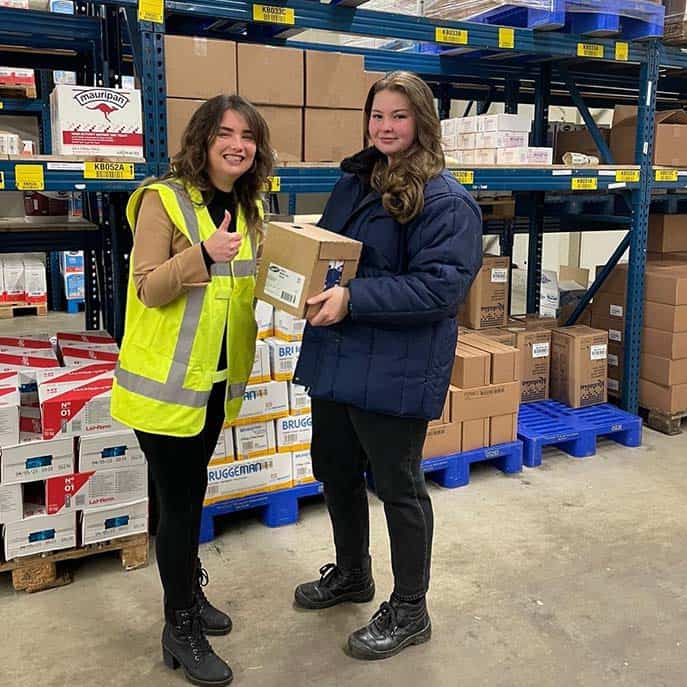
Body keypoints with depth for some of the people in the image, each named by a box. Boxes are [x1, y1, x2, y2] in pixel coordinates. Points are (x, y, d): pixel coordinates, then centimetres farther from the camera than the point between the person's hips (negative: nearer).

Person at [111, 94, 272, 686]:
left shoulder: (250, 207, 8)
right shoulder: (164, 199, -13)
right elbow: (148, 289, -17)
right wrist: (203, 255, -31)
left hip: (218, 376, 7)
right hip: (167, 378, -6)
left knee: (192, 493, 20)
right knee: (179, 501, 3)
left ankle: (190, 592, 39)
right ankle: (180, 629, 20)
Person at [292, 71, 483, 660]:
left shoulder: (445, 200, -14)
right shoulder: (354, 181, 11)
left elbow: (442, 284, -23)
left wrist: (355, 298, -28)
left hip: (395, 369, -8)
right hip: (336, 357, 9)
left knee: (398, 486, 6)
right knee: (335, 469, 20)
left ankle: (409, 612, 28)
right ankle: (351, 574, 45)